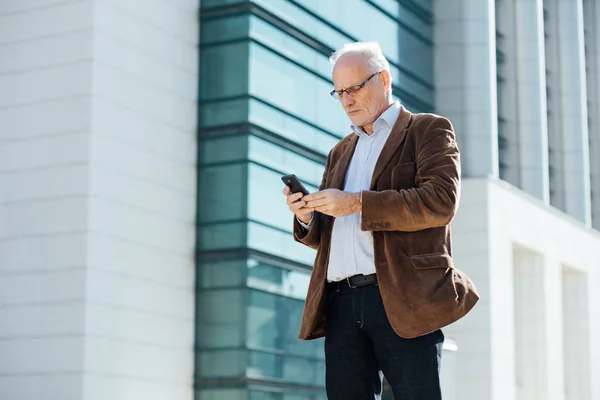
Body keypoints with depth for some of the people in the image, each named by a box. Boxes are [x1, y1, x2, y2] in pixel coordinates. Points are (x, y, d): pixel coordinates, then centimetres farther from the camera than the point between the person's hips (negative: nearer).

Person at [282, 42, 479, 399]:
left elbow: (442, 201, -11)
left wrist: (358, 204, -16)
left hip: (403, 299, -5)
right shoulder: (341, 153, 26)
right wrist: (307, 218, 2)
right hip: (342, 302, 6)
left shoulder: (428, 130, 7)